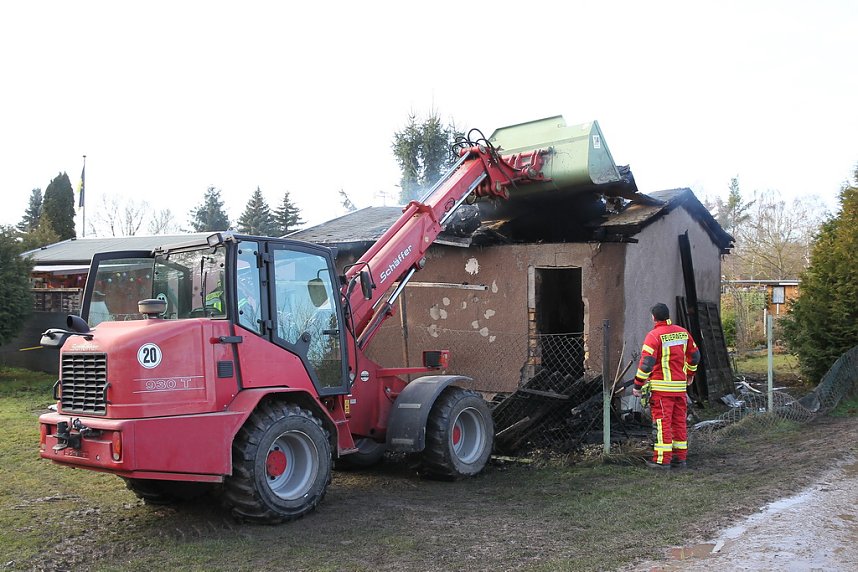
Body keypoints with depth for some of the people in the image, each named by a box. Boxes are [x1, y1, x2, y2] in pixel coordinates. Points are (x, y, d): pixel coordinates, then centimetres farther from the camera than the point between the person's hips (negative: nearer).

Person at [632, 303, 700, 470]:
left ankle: (662, 459, -1)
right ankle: (680, 457, 19)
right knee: (679, 421, 13)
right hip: (680, 385, 6)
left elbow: (646, 362, -16)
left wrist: (638, 385, -10)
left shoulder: (654, 335, -12)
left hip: (661, 387, -6)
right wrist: (690, 374, 34)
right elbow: (694, 355, 19)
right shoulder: (683, 332, 8)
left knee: (662, 422, -2)